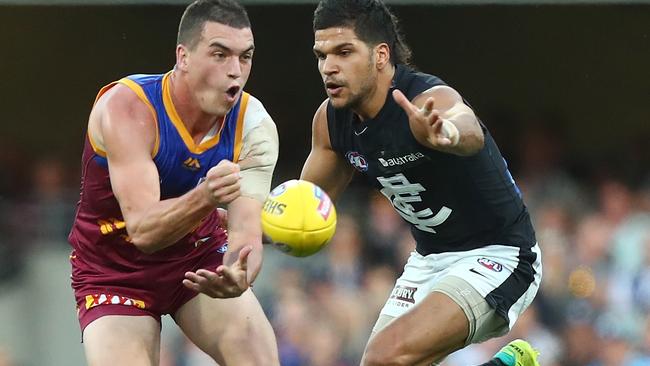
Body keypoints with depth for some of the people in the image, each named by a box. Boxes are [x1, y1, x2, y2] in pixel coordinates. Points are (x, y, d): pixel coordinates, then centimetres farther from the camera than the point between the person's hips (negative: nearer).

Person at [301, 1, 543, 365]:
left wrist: (448, 133, -78)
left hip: (498, 255, -8)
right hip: (430, 259, 8)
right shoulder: (331, 119, -5)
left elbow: (471, 133, -53)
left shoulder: (432, 100, -28)